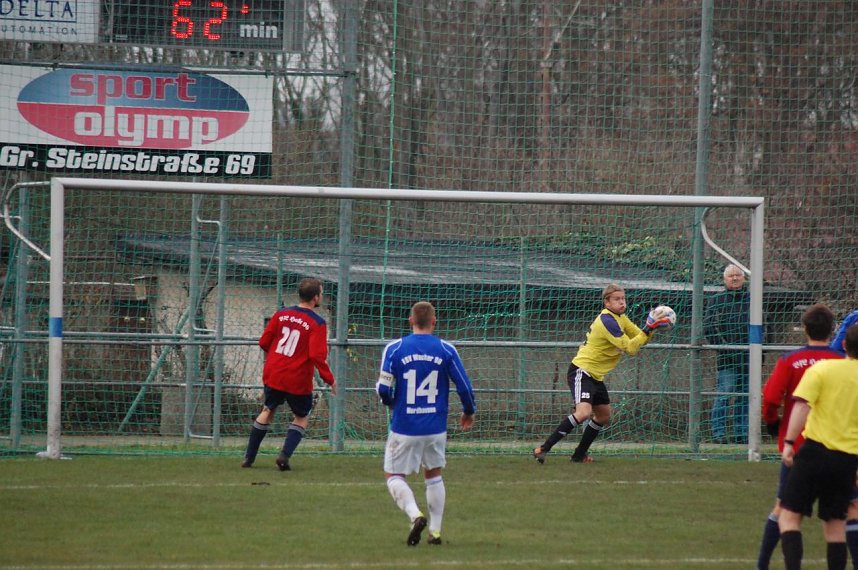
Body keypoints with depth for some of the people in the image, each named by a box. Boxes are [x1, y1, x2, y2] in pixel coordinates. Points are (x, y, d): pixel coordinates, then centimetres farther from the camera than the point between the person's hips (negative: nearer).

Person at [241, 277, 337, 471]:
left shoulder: (281, 314, 2)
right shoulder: (317, 323, -13)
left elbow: (264, 342, 5)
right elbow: (317, 356, -21)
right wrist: (329, 379, -12)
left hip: (273, 374, 4)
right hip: (298, 380, -4)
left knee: (268, 411, 22)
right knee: (301, 418, 16)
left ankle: (249, 457, 23)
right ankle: (285, 455, -2)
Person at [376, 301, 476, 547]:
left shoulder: (394, 349, -7)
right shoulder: (446, 350, -4)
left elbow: (383, 389, -8)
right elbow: (464, 386, -1)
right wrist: (469, 412, 19)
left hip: (404, 428, -2)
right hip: (435, 429, 2)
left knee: (394, 476, 9)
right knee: (434, 475, 20)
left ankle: (415, 514, -17)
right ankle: (435, 530, 16)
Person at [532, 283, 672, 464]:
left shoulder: (620, 318, 11)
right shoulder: (607, 321, -20)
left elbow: (640, 339, 12)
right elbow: (630, 348, -22)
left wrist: (650, 328, -7)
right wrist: (648, 328, -21)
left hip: (595, 375, 11)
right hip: (581, 371, -11)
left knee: (603, 416, 19)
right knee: (583, 412, -28)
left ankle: (579, 455, 28)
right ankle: (544, 448, -27)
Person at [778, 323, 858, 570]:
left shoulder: (822, 369, -3)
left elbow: (802, 406, -14)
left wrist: (789, 442, -16)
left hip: (817, 450, -3)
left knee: (790, 515, 1)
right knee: (835, 523, 14)